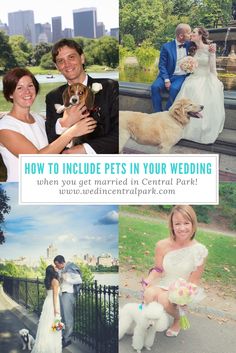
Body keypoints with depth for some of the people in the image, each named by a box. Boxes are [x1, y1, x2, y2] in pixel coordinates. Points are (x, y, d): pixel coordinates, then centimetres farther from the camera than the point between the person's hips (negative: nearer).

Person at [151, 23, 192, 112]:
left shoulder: (189, 45, 6)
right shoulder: (167, 47, -2)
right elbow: (162, 65, -3)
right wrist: (166, 80, -17)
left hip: (181, 77, 0)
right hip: (167, 75, 0)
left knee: (174, 89, -32)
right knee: (155, 86, -28)